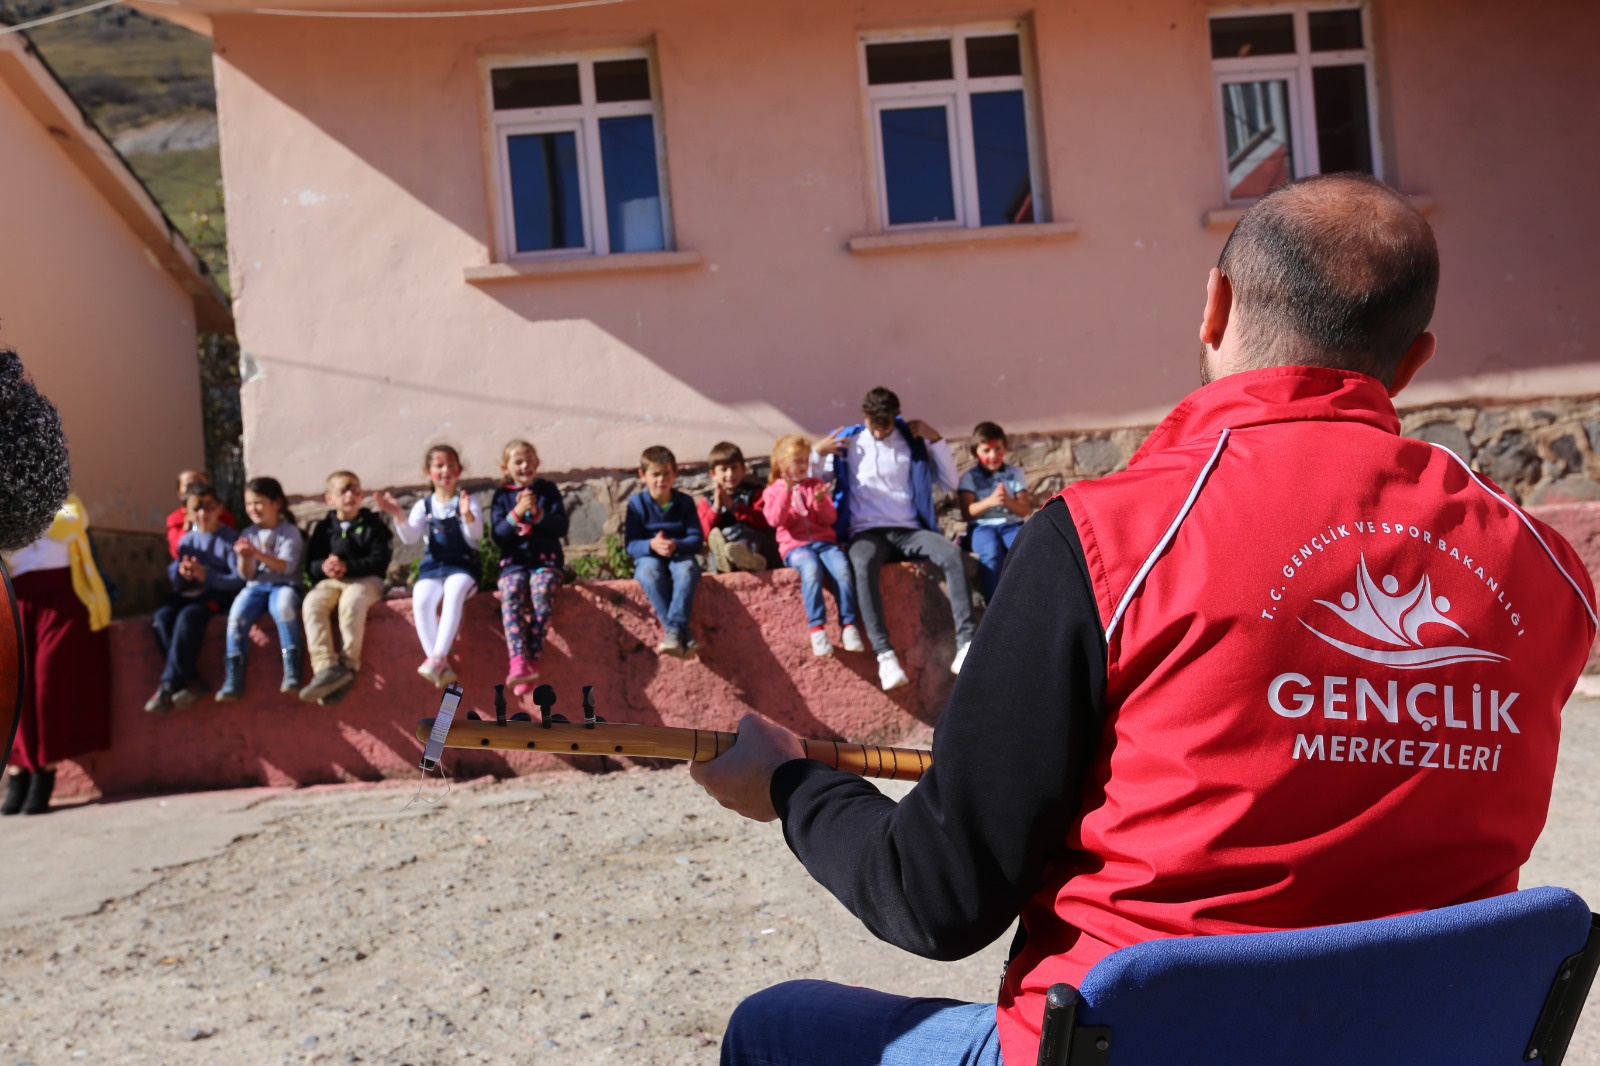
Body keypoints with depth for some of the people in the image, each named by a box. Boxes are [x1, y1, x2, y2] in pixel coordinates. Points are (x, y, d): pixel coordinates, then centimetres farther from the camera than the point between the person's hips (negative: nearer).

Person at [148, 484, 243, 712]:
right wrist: (181, 573, -13)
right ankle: (191, 680, -21)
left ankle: (168, 685, -27)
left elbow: (240, 579, -12)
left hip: (219, 593, -5)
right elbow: (175, 582, 10)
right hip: (189, 593, 5)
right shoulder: (187, 540, 12)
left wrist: (206, 576, -22)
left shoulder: (229, 538, -2)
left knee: (189, 615, -33)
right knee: (161, 616, -24)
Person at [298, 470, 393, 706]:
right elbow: (310, 564, 9)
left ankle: (348, 666, -31)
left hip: (366, 580, -3)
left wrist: (348, 567, -19)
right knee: (312, 604, -29)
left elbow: (380, 561, -5)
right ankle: (326, 667, -39)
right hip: (330, 581, 3)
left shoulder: (372, 525, 6)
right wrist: (323, 567, -16)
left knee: (351, 602, -38)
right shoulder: (323, 527, 15)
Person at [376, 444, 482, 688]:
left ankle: (437, 657, -39)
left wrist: (468, 515, -34)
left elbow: (476, 535, -12)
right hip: (432, 566, 3)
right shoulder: (423, 506, 11)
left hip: (462, 565, -2)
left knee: (453, 594, -36)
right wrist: (398, 515, -20)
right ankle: (441, 667, -28)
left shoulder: (467, 501, 4)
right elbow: (409, 537, -1)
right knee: (421, 601, -28)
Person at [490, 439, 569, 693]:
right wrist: (516, 513, -10)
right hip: (514, 561, 1)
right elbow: (497, 537, 5)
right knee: (511, 594, -31)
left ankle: (531, 659, -31)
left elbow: (561, 527, 4)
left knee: (542, 591, -33)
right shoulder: (502, 496, 14)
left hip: (546, 559, -1)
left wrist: (537, 513, -12)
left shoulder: (548, 489, 12)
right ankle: (519, 662, -43)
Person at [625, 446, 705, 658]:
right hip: (649, 557, -1)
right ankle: (684, 635, -43)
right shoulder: (637, 503, 0)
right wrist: (651, 545, -29)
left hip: (679, 555, 1)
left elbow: (697, 539, -5)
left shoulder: (685, 502, 3)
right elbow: (631, 545, -7)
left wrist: (676, 545, -26)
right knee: (649, 570, -37)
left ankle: (674, 630, -46)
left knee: (687, 568, -36)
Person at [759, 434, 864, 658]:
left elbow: (830, 519, 9)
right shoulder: (773, 490, 11)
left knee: (842, 567, -29)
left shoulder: (816, 485, 19)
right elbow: (775, 520, -8)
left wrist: (821, 502, -11)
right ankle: (817, 628, -35)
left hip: (824, 541, 3)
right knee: (811, 568, -36)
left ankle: (848, 625, -25)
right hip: (795, 545, -3)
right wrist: (787, 491, -17)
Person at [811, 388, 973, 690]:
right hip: (867, 532, -2)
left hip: (909, 530, 2)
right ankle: (885, 655, -42)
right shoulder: (846, 443, 11)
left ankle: (965, 645, -31)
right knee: (863, 566, -38)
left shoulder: (913, 441, 14)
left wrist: (936, 440, 4)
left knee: (954, 555, -29)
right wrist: (817, 453, -1)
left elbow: (950, 483, 12)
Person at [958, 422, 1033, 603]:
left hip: (1011, 524, 2)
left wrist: (1008, 501, -21)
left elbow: (1026, 510, 1)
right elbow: (967, 512, -7)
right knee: (992, 552, -37)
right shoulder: (969, 477, 5)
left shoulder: (1015, 474, 10)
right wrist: (990, 501, -25)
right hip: (982, 526, -2)